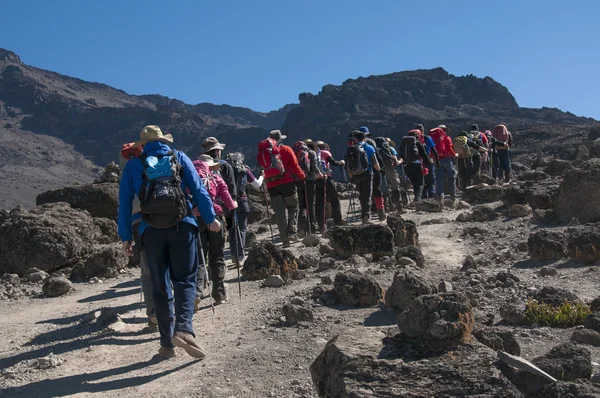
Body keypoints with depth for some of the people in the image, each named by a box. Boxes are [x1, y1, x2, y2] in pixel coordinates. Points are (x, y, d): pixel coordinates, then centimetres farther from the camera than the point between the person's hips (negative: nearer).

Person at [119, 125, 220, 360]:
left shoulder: (133, 166, 13)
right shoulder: (179, 158, 11)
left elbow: (124, 202, 9)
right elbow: (198, 190, 4)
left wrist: (125, 237, 12)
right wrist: (211, 218, 8)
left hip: (151, 230, 1)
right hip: (182, 225, -1)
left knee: (160, 286, 8)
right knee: (185, 279, 2)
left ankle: (167, 343, 9)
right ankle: (184, 329, -20)